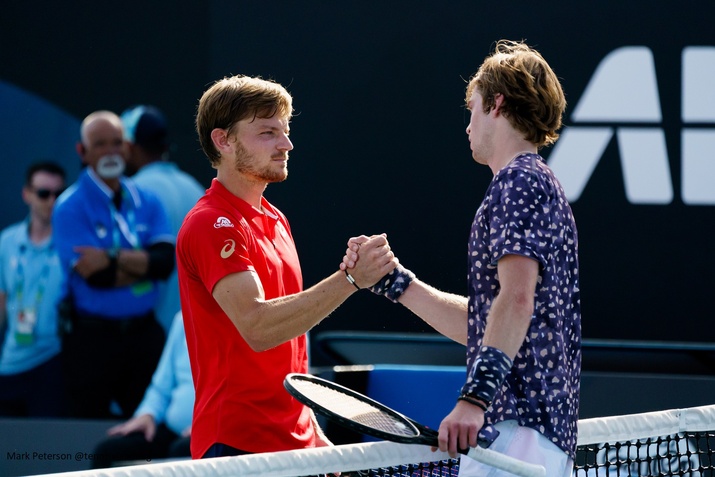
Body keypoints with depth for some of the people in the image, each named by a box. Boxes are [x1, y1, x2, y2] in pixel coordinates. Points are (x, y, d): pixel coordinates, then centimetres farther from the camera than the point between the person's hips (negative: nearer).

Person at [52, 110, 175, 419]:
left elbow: (166, 261, -7)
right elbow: (96, 277, -16)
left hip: (144, 334, 4)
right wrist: (144, 264, -7)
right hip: (92, 338, -4)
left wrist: (113, 259, -18)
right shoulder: (70, 208, -5)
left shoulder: (147, 202, 9)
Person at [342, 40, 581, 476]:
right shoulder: (541, 184, 25)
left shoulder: (518, 182, -7)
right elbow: (476, 322, 25)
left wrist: (476, 396, -32)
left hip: (519, 427, -11)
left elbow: (516, 298, -23)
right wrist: (392, 280, 22)